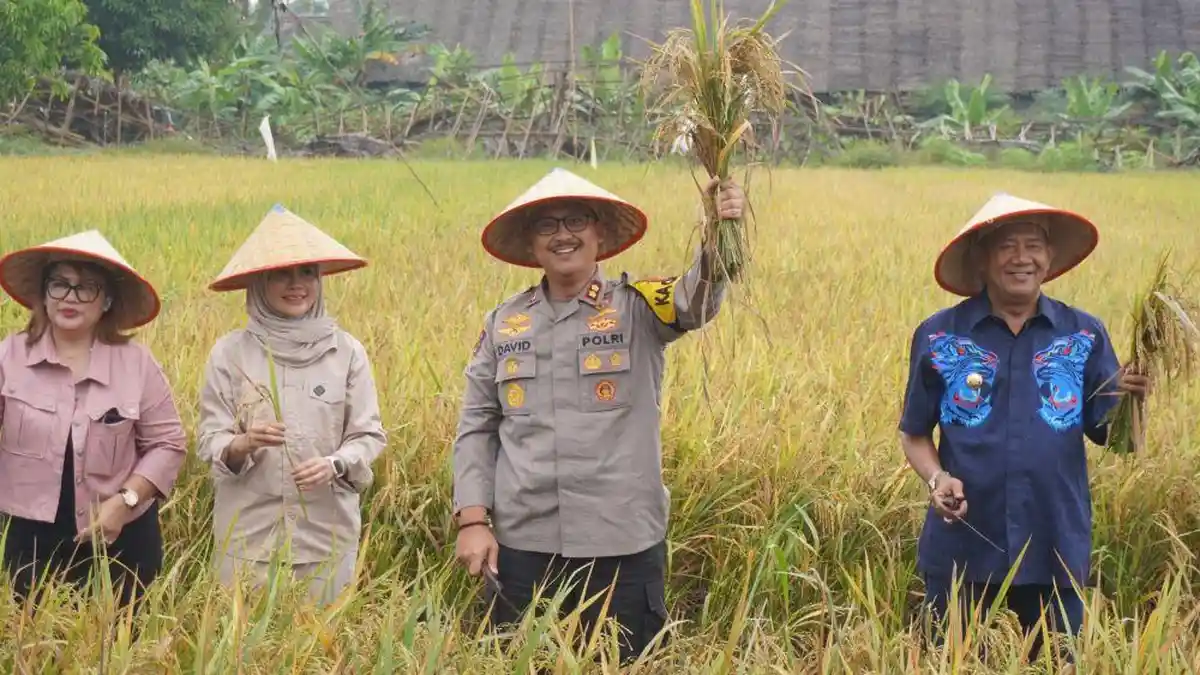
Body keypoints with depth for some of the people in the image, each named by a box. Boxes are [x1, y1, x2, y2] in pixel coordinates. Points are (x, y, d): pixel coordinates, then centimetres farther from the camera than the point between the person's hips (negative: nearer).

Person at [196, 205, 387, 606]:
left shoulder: (347, 351, 1)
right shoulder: (229, 353, -1)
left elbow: (369, 435, 2)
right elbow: (210, 442, 0)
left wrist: (335, 464, -17)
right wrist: (243, 444, -21)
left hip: (327, 532, 1)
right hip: (248, 532, 0)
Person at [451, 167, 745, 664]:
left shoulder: (638, 309, -1)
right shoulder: (504, 322, 7)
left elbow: (697, 302, -22)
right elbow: (476, 427, 9)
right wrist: (473, 520, -1)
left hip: (622, 545, -2)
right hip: (522, 546, 2)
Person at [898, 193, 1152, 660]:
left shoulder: (1085, 336, 0)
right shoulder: (939, 337, -3)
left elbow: (1111, 437, 0)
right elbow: (915, 434, 5)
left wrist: (1128, 402, -21)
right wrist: (937, 478, -14)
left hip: (1056, 549, 1)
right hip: (961, 550, -1)